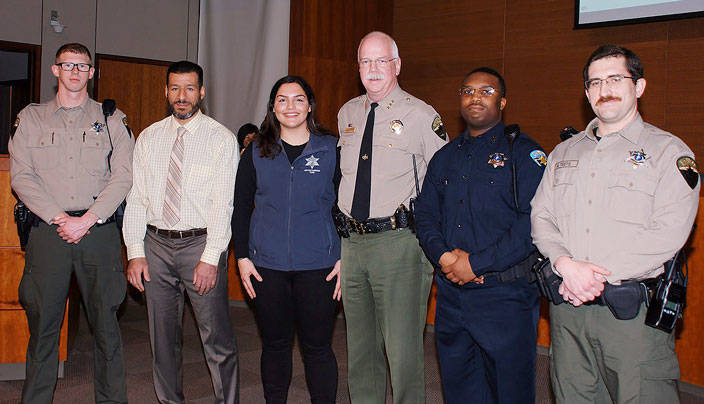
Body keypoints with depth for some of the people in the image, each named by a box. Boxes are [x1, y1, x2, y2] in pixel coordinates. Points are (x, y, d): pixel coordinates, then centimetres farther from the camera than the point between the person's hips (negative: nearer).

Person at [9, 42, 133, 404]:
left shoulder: (112, 120, 9)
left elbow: (123, 177, 0)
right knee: (42, 324, 5)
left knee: (105, 323, 3)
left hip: (99, 232, 0)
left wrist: (87, 219, -11)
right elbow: (21, 176, 3)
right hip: (47, 232, 1)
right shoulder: (30, 118, 12)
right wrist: (58, 217, -9)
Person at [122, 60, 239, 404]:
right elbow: (136, 196, 8)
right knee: (162, 337, 12)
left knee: (217, 338, -2)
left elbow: (223, 202, -8)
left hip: (202, 243, -4)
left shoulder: (221, 139, -1)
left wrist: (210, 257, -15)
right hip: (156, 245, 4)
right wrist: (135, 252, -1)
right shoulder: (149, 138, 10)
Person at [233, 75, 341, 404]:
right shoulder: (257, 152, 7)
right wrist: (242, 256, 2)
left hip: (318, 265, -1)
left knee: (317, 346, 4)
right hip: (267, 265, 2)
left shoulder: (331, 149, 3)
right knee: (275, 344, 11)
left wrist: (344, 257, -4)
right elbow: (241, 207, 9)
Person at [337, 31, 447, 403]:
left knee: (403, 350, -3)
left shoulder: (422, 116, -5)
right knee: (360, 345, 16)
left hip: (398, 242, -6)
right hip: (352, 242, 6)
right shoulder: (347, 114, 12)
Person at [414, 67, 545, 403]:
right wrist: (443, 255, -8)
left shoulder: (523, 153, -4)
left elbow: (535, 222, -15)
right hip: (450, 292, 5)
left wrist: (476, 263, -17)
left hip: (504, 293, -5)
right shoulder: (444, 157, 14)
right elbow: (425, 213, 12)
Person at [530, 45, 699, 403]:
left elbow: (668, 234, -11)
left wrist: (597, 276, -16)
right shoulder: (564, 152, 16)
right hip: (567, 308, 4)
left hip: (632, 310, -4)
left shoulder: (669, 152, 0)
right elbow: (540, 216, 8)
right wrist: (567, 264, -11)